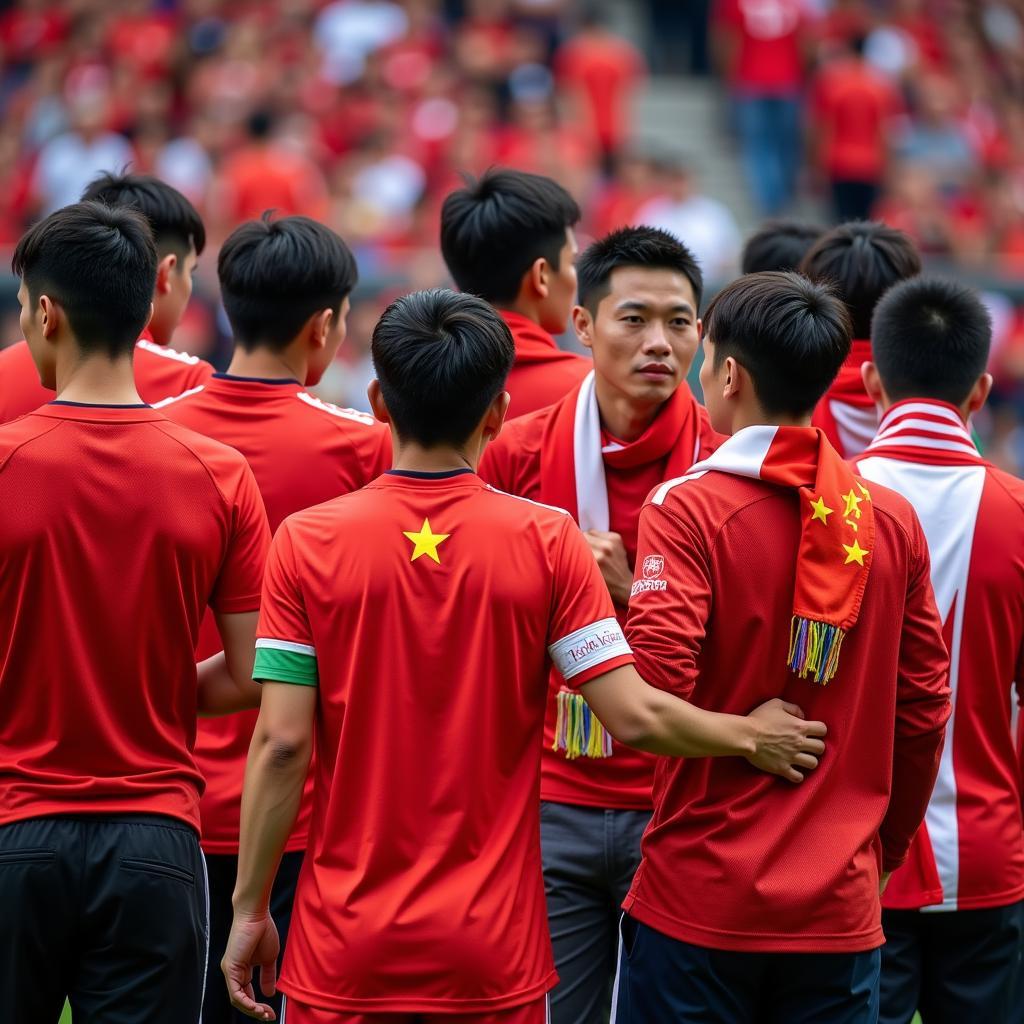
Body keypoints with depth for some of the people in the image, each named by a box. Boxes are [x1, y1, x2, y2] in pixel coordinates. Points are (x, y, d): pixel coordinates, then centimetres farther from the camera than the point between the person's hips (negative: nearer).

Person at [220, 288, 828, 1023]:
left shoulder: (309, 542, -4)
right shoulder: (546, 541, -5)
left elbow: (281, 743, -7)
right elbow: (633, 717, -8)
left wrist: (250, 908, 2)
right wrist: (750, 737, 10)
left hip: (345, 950, 0)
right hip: (493, 954, 0)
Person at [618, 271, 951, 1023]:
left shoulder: (687, 509, -9)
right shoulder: (894, 521, 3)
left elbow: (653, 693, -20)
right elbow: (924, 710, 7)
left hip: (700, 901, -3)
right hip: (841, 908, 3)